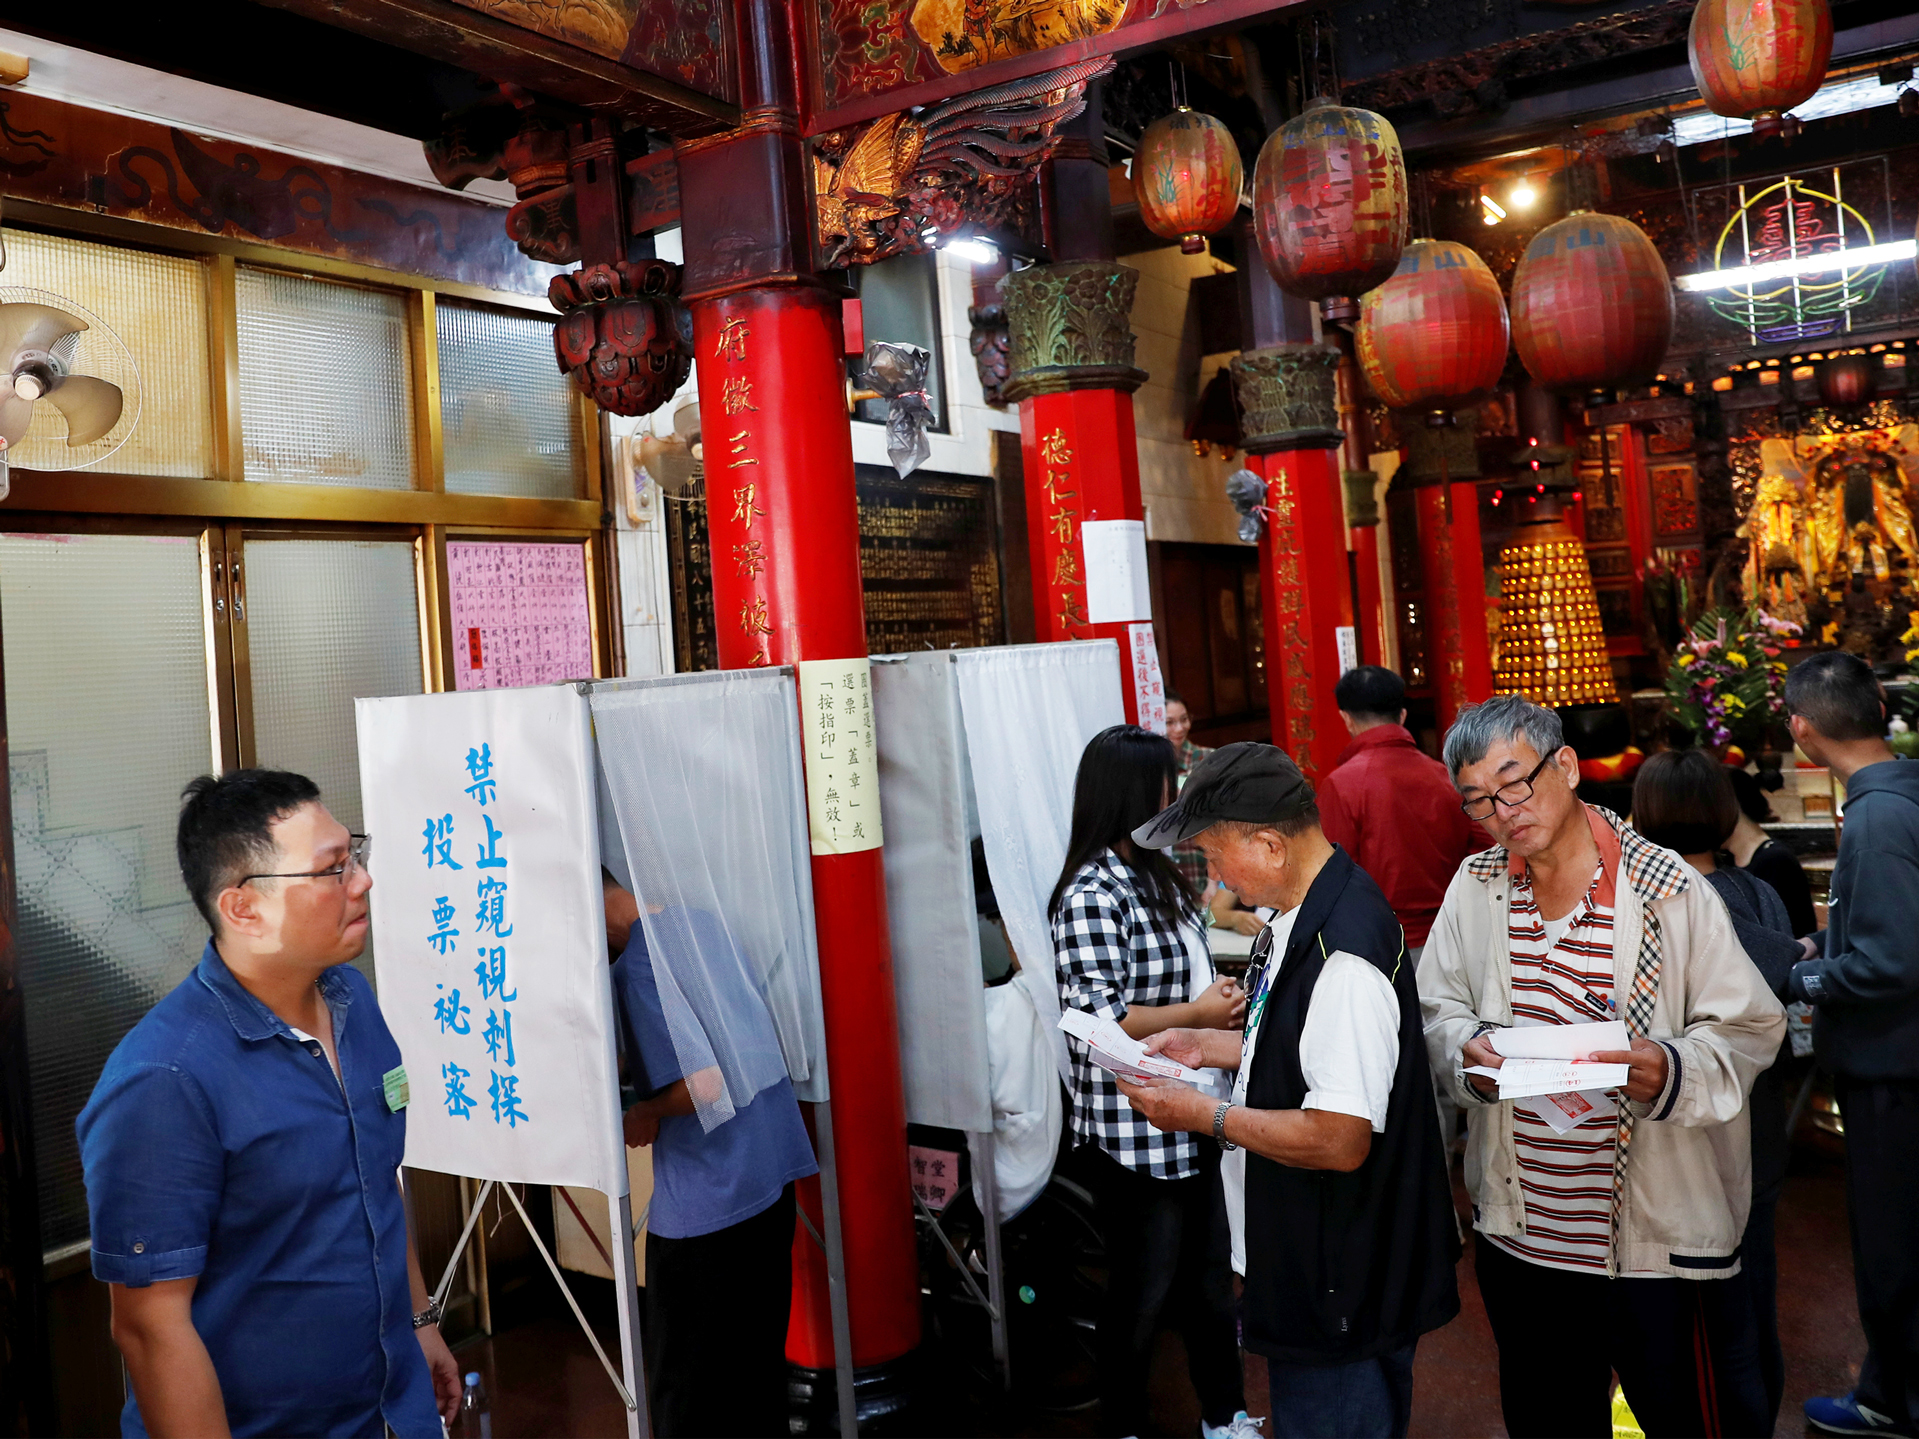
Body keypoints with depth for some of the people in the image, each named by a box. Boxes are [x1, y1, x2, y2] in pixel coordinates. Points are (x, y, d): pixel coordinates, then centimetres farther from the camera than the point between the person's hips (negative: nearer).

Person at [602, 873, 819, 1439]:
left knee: (687, 1386, 7)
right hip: (772, 1173, 9)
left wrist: (644, 1114, -8)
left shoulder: (636, 966, -19)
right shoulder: (696, 919, 7)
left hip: (704, 1201, -9)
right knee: (757, 1353, 22)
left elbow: (706, 1083, -26)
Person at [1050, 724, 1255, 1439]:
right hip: (1131, 1133, -9)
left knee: (1209, 1278, 21)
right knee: (1143, 1294, 9)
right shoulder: (1092, 895, -20)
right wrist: (1201, 1014, -18)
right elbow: (1097, 1019, -25)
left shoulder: (1158, 876, 9)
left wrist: (1221, 994, 3)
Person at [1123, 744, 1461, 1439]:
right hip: (1301, 1253, 10)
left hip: (1342, 1280, -10)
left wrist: (1204, 1116, -19)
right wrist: (1206, 1045, 7)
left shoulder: (1344, 953, -30)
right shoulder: (1299, 917, 4)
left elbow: (1340, 1141, -29)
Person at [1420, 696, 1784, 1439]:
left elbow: (1749, 1027, -8)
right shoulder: (1475, 886, 3)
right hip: (1519, 1232, 4)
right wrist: (1467, 1049, -14)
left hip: (1659, 1238, -4)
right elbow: (1437, 1007, 8)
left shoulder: (1667, 889, -10)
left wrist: (1674, 1071, -27)